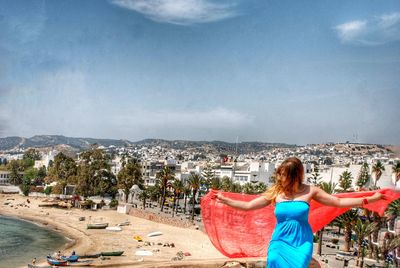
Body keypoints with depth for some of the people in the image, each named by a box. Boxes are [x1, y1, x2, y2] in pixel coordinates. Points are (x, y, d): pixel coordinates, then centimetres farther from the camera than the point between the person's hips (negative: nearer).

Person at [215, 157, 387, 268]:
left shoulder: (310, 191, -4)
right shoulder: (275, 193, -2)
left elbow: (339, 202, 1)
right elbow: (247, 206, 1)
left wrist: (370, 199, -1)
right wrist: (224, 200, -4)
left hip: (302, 244, -1)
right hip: (280, 243, 1)